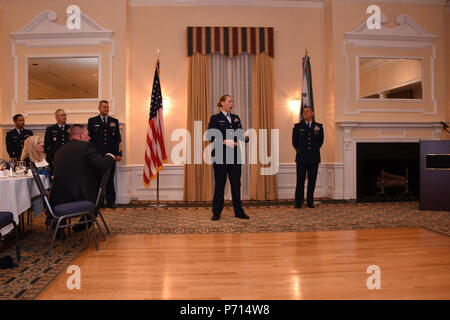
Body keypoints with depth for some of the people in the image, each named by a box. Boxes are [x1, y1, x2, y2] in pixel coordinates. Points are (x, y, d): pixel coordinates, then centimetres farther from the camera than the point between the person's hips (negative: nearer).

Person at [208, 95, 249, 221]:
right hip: (220, 155, -4)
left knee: (236, 183, 8)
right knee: (219, 184, 2)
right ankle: (216, 212, 13)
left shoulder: (236, 118, 17)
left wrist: (245, 137, -8)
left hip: (235, 155, 5)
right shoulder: (215, 118, 1)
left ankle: (239, 211, 17)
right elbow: (211, 137, -8)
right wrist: (225, 142, -20)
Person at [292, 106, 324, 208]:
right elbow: (294, 142, 12)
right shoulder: (298, 126, 6)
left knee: (312, 181, 4)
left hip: (314, 158, 1)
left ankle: (310, 202, 13)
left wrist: (313, 150, 9)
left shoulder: (319, 127, 8)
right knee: (300, 181, -2)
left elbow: (320, 141, 17)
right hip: (301, 159, -1)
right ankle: (298, 202, 5)